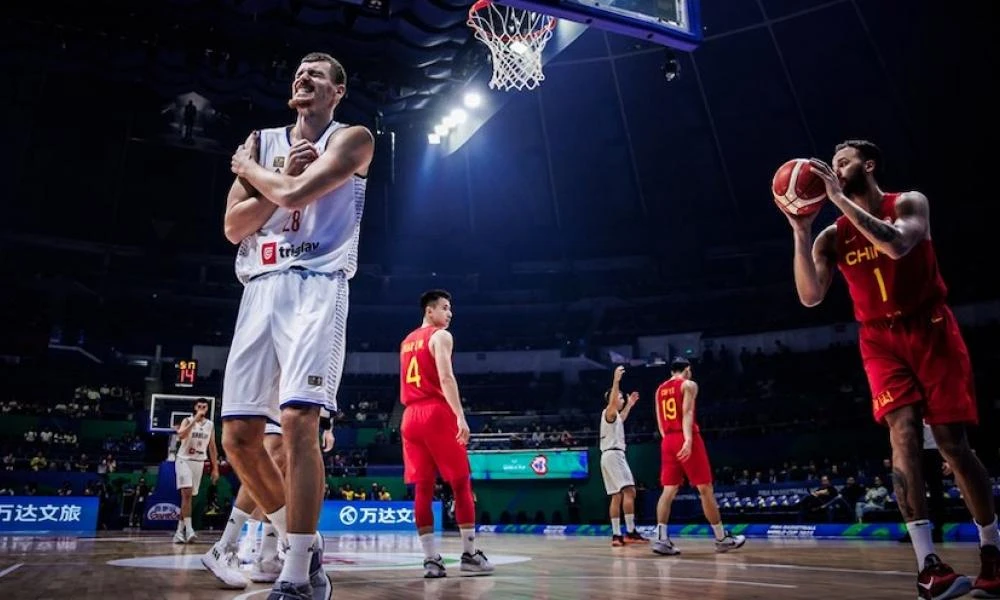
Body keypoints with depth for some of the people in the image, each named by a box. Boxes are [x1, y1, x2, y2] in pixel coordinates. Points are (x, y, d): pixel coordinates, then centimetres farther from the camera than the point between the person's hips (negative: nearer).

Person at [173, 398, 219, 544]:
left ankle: (180, 531, 16)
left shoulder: (210, 425, 7)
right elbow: (181, 436, -25)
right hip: (184, 460, -4)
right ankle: (188, 530, -23)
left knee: (189, 496, 8)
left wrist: (215, 468, 8)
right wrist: (195, 420, -27)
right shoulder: (187, 421, -4)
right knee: (187, 493, -17)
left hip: (199, 462, 4)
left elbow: (212, 447, 11)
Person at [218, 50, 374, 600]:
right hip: (260, 289, 6)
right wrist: (283, 175, -2)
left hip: (316, 287, -6)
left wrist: (247, 168, 7)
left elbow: (294, 194, -13)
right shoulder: (262, 141, 20)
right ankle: (302, 542, 19)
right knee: (237, 436, 1)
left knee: (297, 421, -21)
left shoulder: (351, 139, 5)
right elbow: (233, 227, 9)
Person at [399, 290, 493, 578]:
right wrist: (460, 416, -22)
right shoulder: (440, 336, -3)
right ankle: (469, 554, 4)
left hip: (411, 416, 7)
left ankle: (431, 559, 2)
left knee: (422, 488, 4)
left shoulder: (407, 341, 22)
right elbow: (446, 377, -17)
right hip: (437, 413, -7)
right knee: (461, 484, 1)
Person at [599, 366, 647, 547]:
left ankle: (616, 535, 4)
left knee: (617, 496, 6)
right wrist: (616, 380, -38)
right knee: (629, 491, -15)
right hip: (614, 455, -10)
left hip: (610, 456, 10)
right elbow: (612, 401, -30)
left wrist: (629, 405, 49)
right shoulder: (608, 411, -5)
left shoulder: (614, 415, 22)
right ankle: (630, 532, -18)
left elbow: (620, 420, 47)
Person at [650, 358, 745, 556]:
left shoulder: (660, 390, 19)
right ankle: (722, 538, 11)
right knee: (705, 489, 3)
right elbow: (687, 413, -15)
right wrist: (688, 439, -25)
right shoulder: (689, 384, -1)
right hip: (685, 439, -6)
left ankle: (661, 539, -8)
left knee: (668, 490, 2)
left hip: (667, 441, 6)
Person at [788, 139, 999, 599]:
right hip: (881, 340, 2)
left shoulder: (910, 203, -4)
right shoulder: (832, 236, 3)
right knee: (903, 434, -14)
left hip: (931, 330, -2)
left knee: (952, 443, 0)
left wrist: (840, 197, -28)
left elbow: (897, 245, -28)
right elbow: (810, 297, -10)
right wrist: (800, 233, -18)